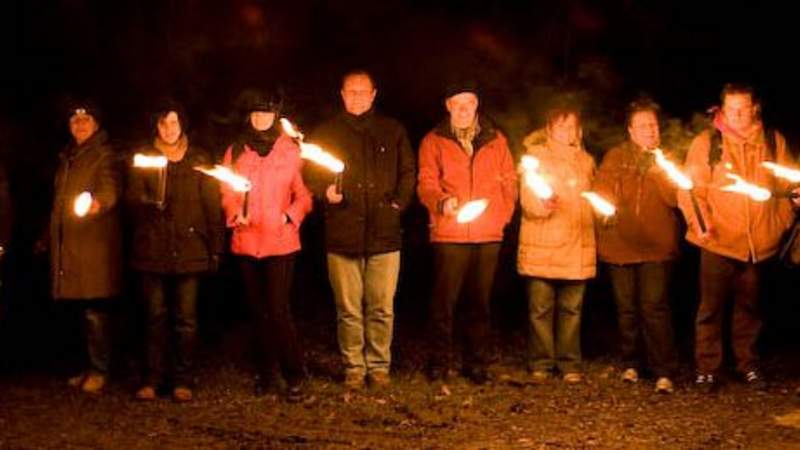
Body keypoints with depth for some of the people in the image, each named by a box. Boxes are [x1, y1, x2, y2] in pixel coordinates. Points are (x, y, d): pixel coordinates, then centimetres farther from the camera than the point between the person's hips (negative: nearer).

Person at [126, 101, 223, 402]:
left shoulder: (198, 159, 9)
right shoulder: (143, 157, 10)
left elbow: (212, 205, 7)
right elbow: (132, 197, 3)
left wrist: (216, 247, 1)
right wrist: (148, 202, -20)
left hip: (189, 249, 0)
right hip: (152, 250, 1)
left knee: (186, 318, 0)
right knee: (156, 317, 3)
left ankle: (183, 381, 7)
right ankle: (153, 379, 10)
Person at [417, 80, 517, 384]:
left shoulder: (496, 140, 13)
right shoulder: (434, 141, 6)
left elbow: (509, 182, 14)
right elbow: (426, 184, -1)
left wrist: (503, 215, 1)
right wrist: (441, 202, -21)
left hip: (488, 234, 2)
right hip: (449, 234, -2)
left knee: (480, 302, 8)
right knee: (443, 301, -1)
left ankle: (476, 363, 17)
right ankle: (439, 363, 9)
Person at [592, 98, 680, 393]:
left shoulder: (667, 157, 7)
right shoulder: (614, 157, 9)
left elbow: (675, 198, -5)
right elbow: (601, 191, 7)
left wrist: (659, 169, -17)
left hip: (656, 246, -2)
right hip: (620, 244, 2)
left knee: (654, 306, -12)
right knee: (626, 308, 8)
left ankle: (664, 372, -10)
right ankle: (631, 364, 23)